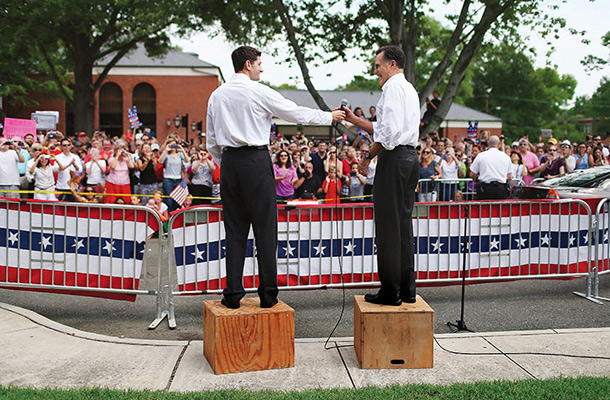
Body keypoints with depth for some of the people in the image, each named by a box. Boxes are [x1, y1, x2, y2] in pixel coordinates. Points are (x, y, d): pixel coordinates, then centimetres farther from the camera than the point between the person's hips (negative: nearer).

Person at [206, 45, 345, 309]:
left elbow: (212, 141, 13)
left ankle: (233, 294, 7)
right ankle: (268, 294, 4)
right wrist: (330, 117, 15)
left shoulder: (216, 96, 11)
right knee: (265, 228, 1)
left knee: (234, 229, 7)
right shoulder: (260, 92, -4)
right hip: (256, 161, -5)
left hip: (229, 162, 5)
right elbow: (298, 113, 3)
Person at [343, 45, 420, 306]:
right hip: (410, 157, 10)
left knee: (388, 226, -6)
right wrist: (354, 120, 24)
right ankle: (407, 290, 15)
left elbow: (390, 133, -19)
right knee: (403, 225, 11)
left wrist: (368, 156, -10)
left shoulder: (393, 87, -8)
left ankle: (390, 292, -2)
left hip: (394, 159, -10)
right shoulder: (409, 89, 23)